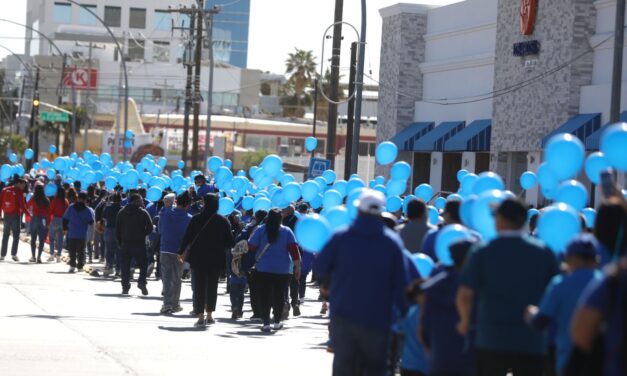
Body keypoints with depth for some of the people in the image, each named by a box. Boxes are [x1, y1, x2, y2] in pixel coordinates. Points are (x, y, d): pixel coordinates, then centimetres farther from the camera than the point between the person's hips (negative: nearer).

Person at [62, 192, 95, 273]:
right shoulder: (88, 210, -6)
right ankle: (80, 265, 18)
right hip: (83, 235, 0)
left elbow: (65, 219, 2)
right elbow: (91, 221, -2)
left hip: (72, 234, 0)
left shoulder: (71, 207, -2)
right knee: (81, 250, 16)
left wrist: (65, 228, 15)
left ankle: (72, 265, -14)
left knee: (72, 250, 2)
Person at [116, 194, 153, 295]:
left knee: (125, 266, 7)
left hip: (125, 243, 3)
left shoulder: (122, 212, 6)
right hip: (139, 243, -3)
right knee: (143, 264, 6)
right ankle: (142, 281, -12)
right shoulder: (143, 213, -5)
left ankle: (125, 287, 3)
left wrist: (119, 241, 13)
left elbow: (117, 229, 7)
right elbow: (150, 228, -7)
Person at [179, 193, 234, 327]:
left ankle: (201, 316, -4)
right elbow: (229, 242, -1)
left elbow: (187, 237, -2)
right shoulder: (223, 221, -4)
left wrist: (182, 252, 12)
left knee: (199, 287, 3)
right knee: (212, 286, 14)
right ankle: (209, 315, 17)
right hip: (216, 259, 1)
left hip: (198, 258, -1)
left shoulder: (196, 219, -7)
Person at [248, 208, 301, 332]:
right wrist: (297, 266, -2)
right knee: (279, 296, 13)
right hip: (282, 270, 1)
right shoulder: (287, 231, 1)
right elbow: (294, 249, -5)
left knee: (264, 296, 2)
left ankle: (266, 323, -3)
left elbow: (251, 247, -4)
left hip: (263, 268, -1)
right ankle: (277, 322, 18)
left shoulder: (261, 230, -2)